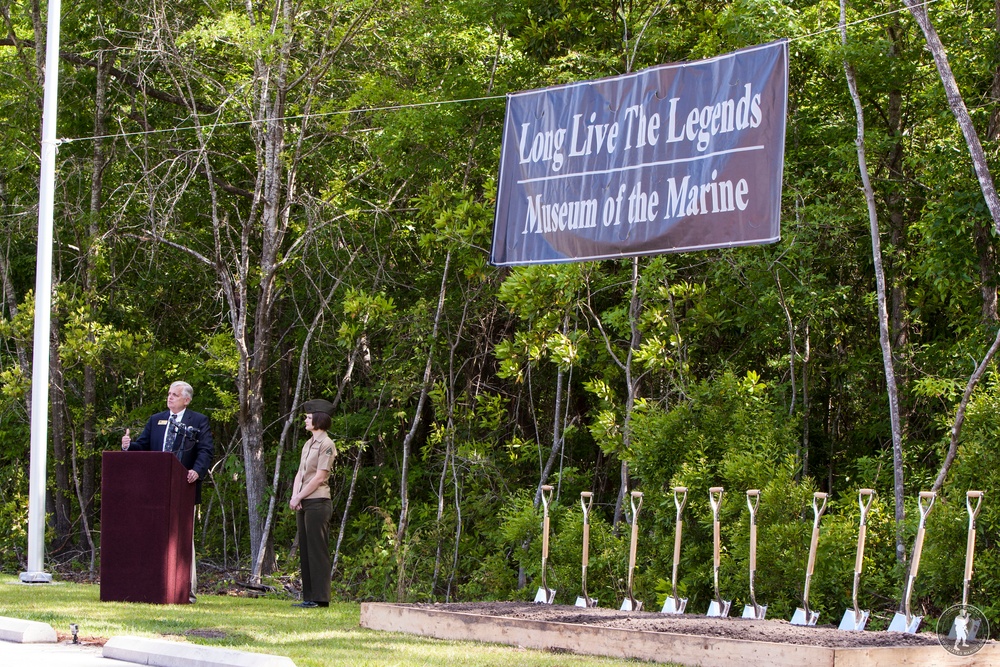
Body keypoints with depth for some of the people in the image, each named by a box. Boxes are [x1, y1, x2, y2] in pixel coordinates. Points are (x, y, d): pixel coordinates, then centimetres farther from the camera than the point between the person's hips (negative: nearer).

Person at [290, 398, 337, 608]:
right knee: (305, 550, 8)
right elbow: (300, 474, 15)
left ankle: (320, 597, -6)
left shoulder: (326, 445, -8)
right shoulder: (308, 444, 18)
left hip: (318, 502, -9)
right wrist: (294, 497, -1)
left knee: (317, 550, -8)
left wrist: (299, 497, -11)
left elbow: (319, 477, -13)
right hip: (303, 504, 9)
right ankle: (309, 596, 11)